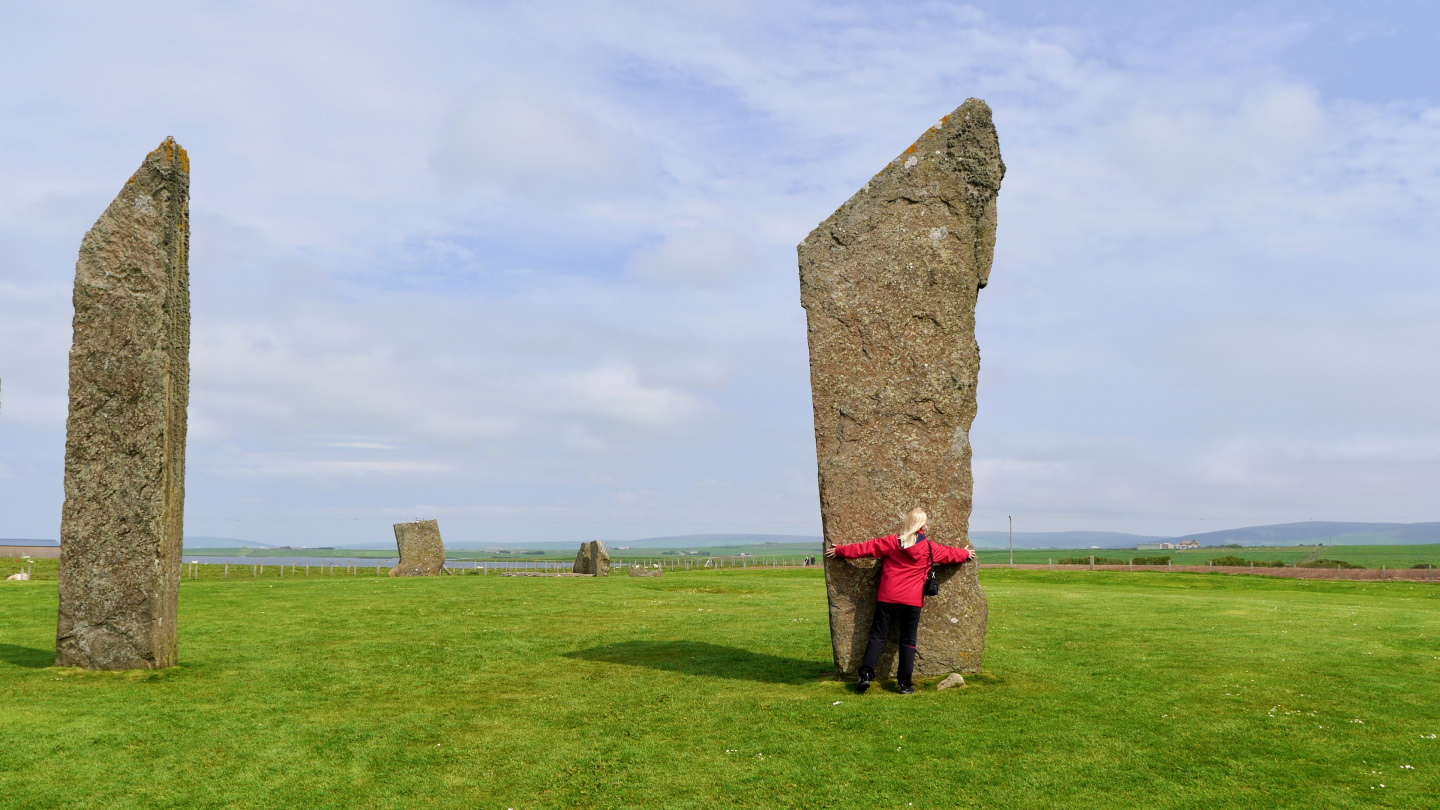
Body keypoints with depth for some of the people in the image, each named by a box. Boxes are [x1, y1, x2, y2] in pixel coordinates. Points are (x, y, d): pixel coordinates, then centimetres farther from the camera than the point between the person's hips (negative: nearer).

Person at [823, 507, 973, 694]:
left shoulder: (892, 542, -3)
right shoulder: (929, 548, 1)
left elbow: (866, 548, 1)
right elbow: (950, 554, 19)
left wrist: (839, 550, 12)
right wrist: (966, 553, 41)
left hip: (887, 597, 0)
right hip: (912, 601, 0)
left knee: (878, 635, 6)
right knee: (908, 641, 8)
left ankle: (866, 673, -6)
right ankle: (905, 683, 7)